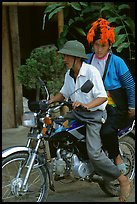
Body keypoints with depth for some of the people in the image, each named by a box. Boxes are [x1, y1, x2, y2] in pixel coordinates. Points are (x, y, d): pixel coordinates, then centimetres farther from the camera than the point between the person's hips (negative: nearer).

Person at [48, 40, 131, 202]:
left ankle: (123, 180, -7)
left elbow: (103, 97, -21)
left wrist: (86, 105, -37)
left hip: (95, 115, -8)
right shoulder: (69, 75, 8)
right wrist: (50, 101, 4)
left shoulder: (91, 71, -16)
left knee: (94, 153, -20)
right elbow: (64, 93, 21)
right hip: (77, 114, 8)